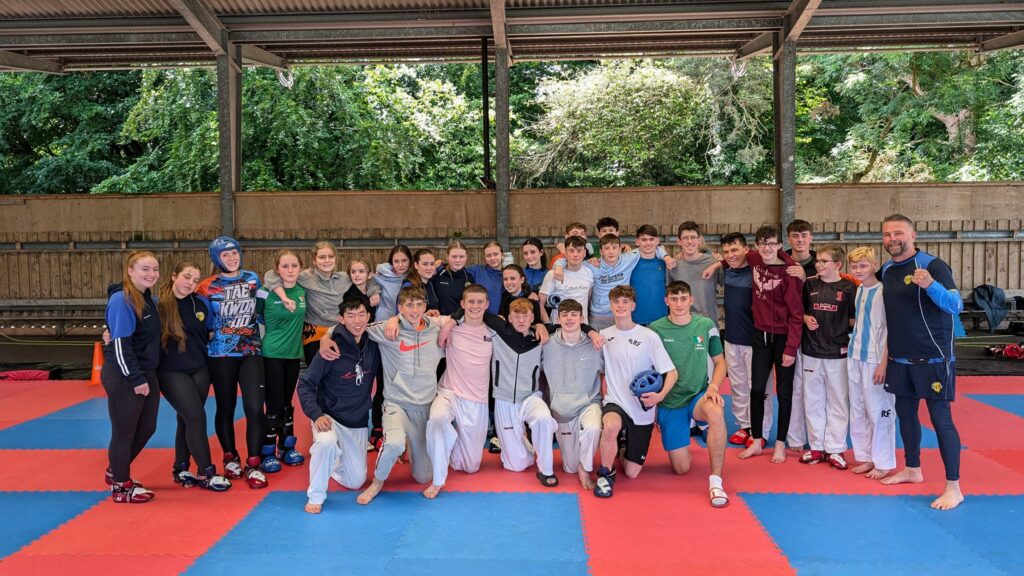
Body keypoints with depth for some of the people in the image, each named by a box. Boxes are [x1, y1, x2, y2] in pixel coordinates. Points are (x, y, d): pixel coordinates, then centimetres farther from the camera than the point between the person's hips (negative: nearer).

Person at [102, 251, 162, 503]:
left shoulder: (148, 298, 9)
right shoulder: (121, 300, -16)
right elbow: (120, 345, -20)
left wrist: (146, 376, 12)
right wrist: (136, 379, -19)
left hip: (146, 374, 9)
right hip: (124, 378, -9)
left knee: (147, 428, 16)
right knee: (124, 432, 5)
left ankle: (116, 471, 37)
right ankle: (121, 487, 21)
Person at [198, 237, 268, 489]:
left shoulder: (252, 279, 4)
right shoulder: (208, 287, -4)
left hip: (251, 352, 1)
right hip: (221, 355, -1)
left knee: (255, 409, -9)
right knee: (225, 408, 11)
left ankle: (253, 466, 1)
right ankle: (230, 458, 30)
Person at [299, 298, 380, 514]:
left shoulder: (373, 346, -5)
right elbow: (305, 384, -13)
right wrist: (316, 414, -26)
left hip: (358, 423, 4)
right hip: (329, 417, -4)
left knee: (356, 482, 10)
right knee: (327, 442, -38)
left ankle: (329, 461, 41)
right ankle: (316, 495, -16)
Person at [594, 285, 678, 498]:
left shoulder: (649, 337, -7)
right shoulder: (604, 335, 1)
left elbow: (672, 372, -7)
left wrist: (660, 395, -24)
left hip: (642, 410, 0)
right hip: (615, 403, 0)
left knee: (632, 472, 3)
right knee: (611, 426, -38)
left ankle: (626, 446, 38)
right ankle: (606, 474, -11)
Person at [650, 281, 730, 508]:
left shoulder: (706, 325, 0)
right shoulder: (655, 329, -4)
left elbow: (720, 362, 7)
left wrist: (713, 387, -12)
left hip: (698, 396, 0)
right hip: (669, 403, 0)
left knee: (716, 411, -38)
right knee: (681, 469, -1)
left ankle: (716, 481, -28)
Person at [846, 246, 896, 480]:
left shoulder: (882, 292, -12)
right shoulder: (858, 290, 9)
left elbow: (890, 330, -13)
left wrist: (883, 363, -16)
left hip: (874, 360, -7)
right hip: (855, 358, 7)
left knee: (879, 412, -1)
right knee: (858, 412, 12)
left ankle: (884, 463, 11)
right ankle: (866, 458, 24)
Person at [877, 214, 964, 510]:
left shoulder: (933, 266, -14)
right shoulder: (886, 271, 7)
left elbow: (956, 305, -23)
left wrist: (930, 285, -39)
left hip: (933, 358, -7)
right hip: (900, 358, 7)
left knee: (941, 419, -5)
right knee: (905, 412, 16)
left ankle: (953, 488, 3)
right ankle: (913, 469, 34)